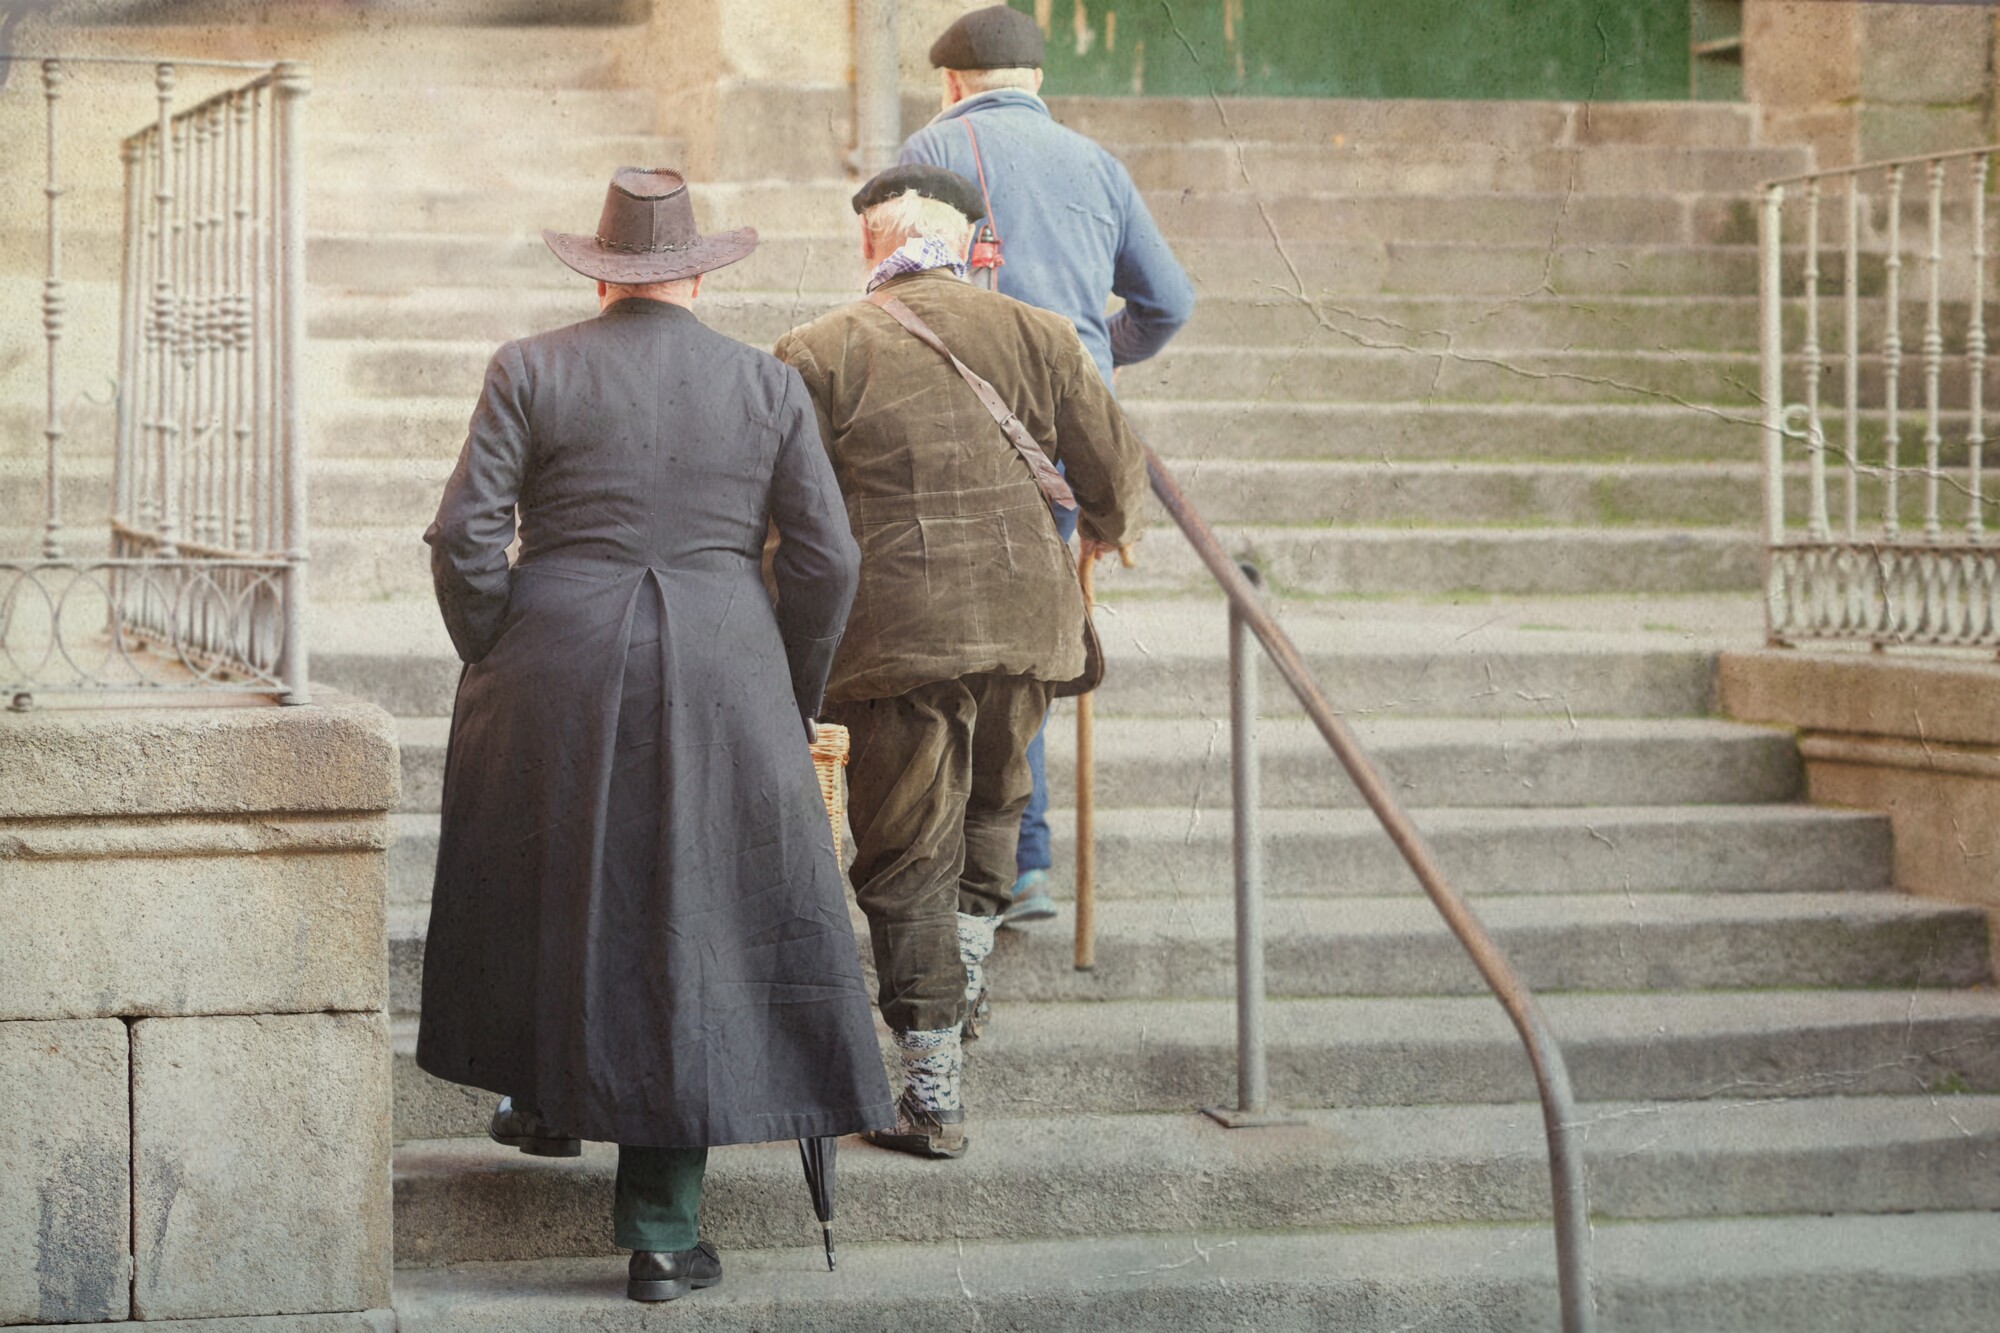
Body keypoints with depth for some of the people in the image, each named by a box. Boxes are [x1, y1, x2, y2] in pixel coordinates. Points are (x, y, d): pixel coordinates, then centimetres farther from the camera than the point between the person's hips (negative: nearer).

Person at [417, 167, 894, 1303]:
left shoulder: (533, 371, 1)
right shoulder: (769, 387, 5)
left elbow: (466, 536, -5)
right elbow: (826, 561, 3)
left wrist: (495, 664, 9)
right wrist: (790, 704, 14)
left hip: (555, 669, 0)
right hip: (719, 681, 0)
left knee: (550, 892, 23)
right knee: (693, 936, 4)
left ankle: (547, 1101, 42)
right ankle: (662, 1229, 2)